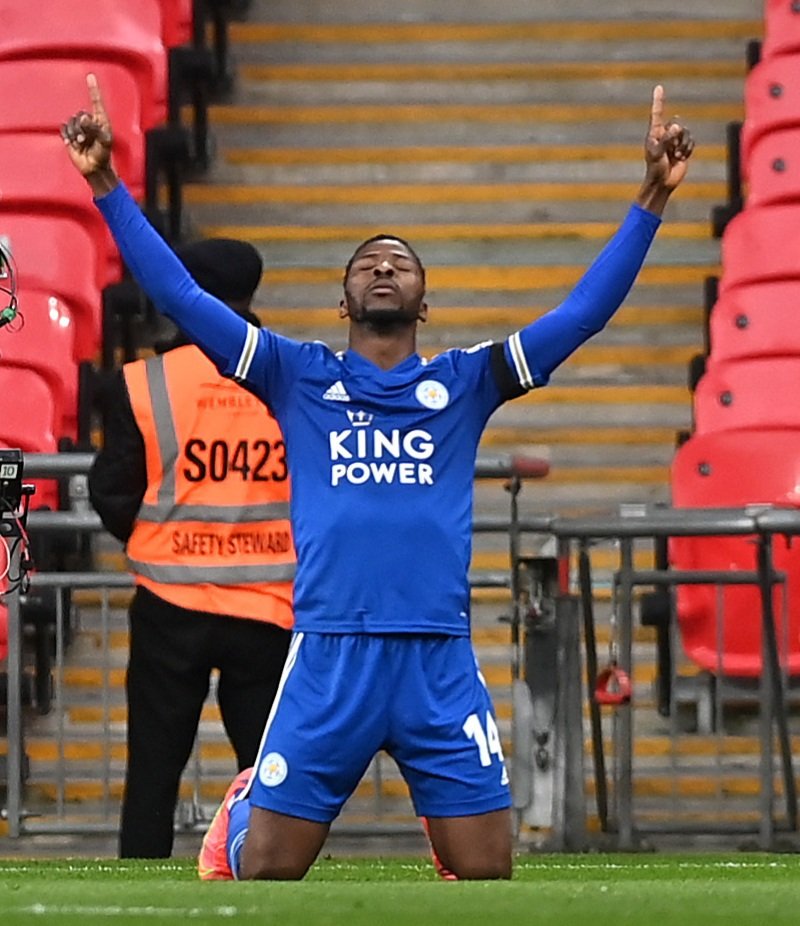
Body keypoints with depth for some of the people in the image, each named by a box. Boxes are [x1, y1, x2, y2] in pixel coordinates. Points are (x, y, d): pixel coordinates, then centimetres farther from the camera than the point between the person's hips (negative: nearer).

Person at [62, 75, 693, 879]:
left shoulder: (465, 382, 11)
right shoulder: (299, 377, 9)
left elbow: (584, 311, 6)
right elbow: (178, 295, 5)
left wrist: (652, 197, -1)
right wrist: (105, 184, -2)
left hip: (440, 662, 1)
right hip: (327, 659, -1)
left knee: (488, 875, 1)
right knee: (266, 871, 2)